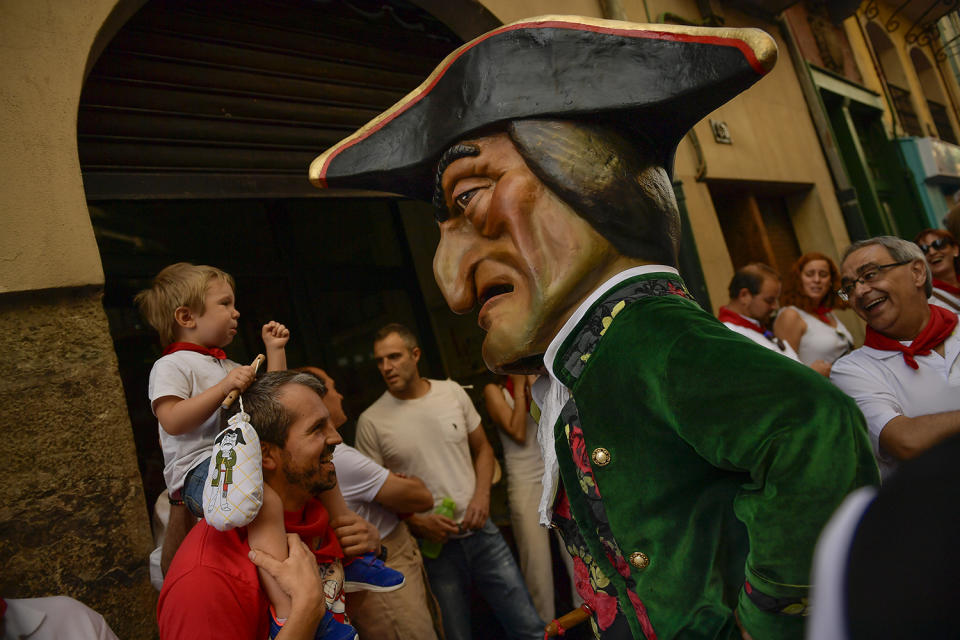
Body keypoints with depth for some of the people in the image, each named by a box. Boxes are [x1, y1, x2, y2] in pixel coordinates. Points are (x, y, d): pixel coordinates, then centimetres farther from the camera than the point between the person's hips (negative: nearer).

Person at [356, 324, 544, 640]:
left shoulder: (452, 392, 1)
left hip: (482, 532, 3)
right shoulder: (371, 421, -8)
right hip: (433, 546, -2)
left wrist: (481, 495, -6)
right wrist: (417, 522, -15)